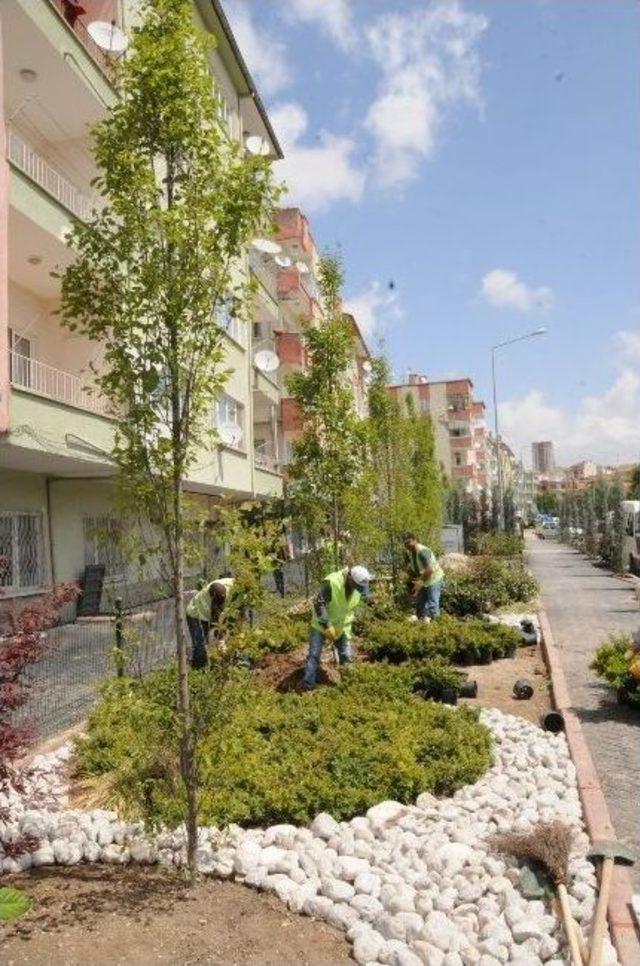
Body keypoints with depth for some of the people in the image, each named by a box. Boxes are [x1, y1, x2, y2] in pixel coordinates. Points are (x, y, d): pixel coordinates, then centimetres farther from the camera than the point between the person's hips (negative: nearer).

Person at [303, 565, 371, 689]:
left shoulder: (360, 586, -14)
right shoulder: (331, 582, -32)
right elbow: (319, 603, -29)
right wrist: (327, 626, -31)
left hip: (342, 627, 5)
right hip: (322, 625, -4)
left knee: (346, 657, 11)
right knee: (314, 655, -3)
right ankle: (308, 686, 5)